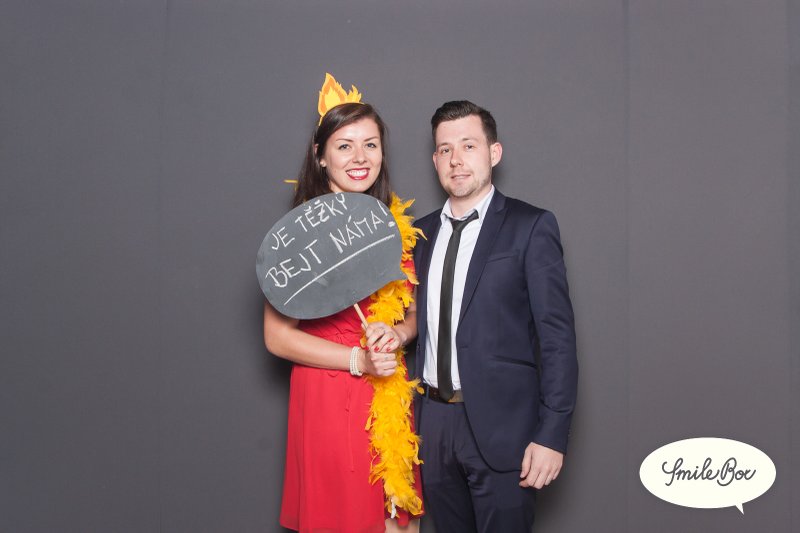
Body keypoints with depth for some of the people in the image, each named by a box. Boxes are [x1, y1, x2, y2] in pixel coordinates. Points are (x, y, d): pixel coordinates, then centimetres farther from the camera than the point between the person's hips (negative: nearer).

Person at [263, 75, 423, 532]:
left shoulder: (396, 228, 6)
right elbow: (277, 335, -10)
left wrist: (397, 334, -7)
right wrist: (357, 360, -16)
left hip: (393, 400, 5)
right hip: (327, 398, -5)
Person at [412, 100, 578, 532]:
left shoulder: (530, 226, -5)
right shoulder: (422, 232, 11)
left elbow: (557, 337, -9)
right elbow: (421, 327, 12)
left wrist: (552, 435, -14)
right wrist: (410, 414, 5)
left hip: (501, 425, -5)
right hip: (433, 420, 5)